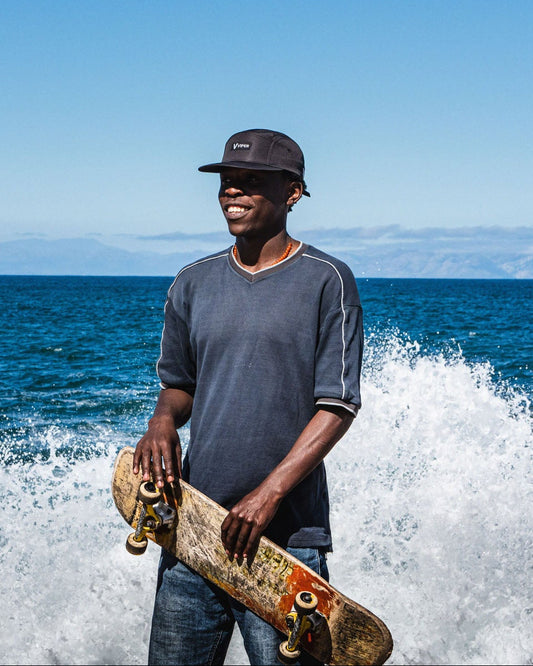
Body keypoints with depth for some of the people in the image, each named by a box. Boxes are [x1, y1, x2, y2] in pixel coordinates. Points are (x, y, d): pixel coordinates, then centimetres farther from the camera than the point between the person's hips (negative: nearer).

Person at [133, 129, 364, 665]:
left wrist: (270, 491, -16)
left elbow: (338, 405, -7)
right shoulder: (194, 284, 12)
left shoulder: (326, 281, -2)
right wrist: (162, 420, -1)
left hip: (287, 536, -4)